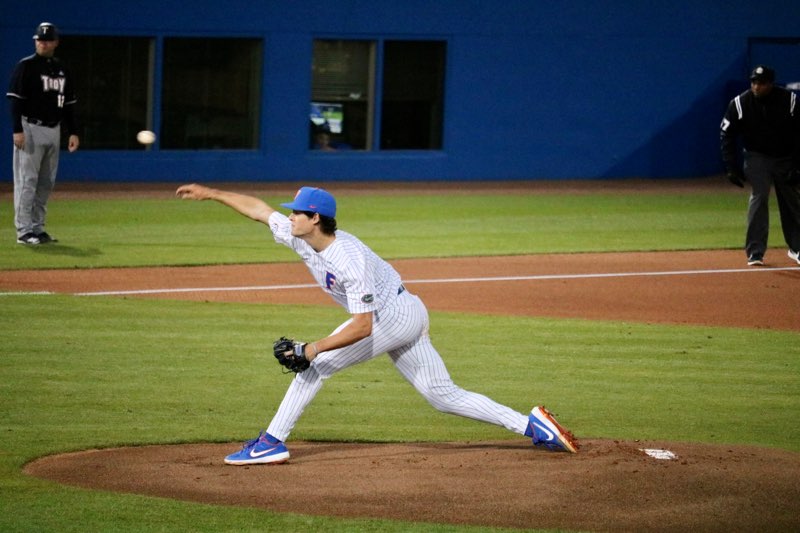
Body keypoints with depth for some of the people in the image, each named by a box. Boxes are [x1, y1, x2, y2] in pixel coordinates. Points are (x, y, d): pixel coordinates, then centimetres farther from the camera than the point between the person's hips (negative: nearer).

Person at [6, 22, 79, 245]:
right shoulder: (26, 66, -6)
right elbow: (15, 100, -10)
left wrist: (73, 132, 10)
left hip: (53, 130, 7)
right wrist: (17, 130, -18)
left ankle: (37, 228, 14)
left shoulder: (62, 70, 13)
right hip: (30, 128, -7)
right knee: (27, 181, -7)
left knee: (46, 183, 8)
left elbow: (69, 104, 17)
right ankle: (24, 231, -7)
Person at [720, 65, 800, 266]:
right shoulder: (740, 104, -16)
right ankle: (755, 252, -13)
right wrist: (731, 167, -11)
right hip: (757, 157, -1)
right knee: (759, 197, -15)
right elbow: (727, 135, -7)